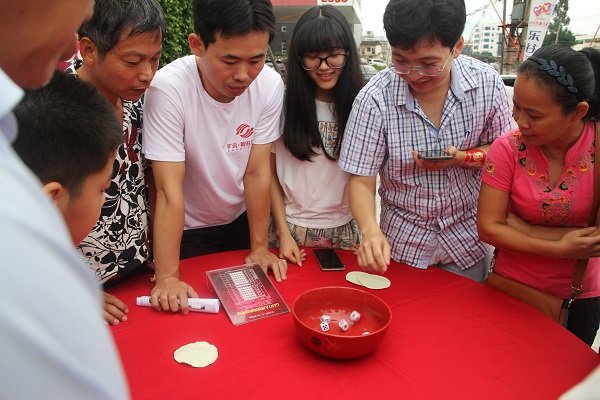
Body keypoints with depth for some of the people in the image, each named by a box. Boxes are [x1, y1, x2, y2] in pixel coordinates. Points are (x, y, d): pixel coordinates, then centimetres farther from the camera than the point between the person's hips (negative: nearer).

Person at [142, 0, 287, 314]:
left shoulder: (270, 84, -20)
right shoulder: (168, 88, -30)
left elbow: (257, 172, -13)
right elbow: (169, 190, -29)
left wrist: (260, 247, -9)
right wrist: (167, 278, -29)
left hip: (241, 220, 4)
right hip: (187, 230, -3)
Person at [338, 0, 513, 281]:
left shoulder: (487, 83, -15)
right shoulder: (375, 98, -23)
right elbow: (361, 180, -18)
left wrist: (463, 158, -22)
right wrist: (371, 231, -35)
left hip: (467, 236, 2)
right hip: (403, 239, -2)